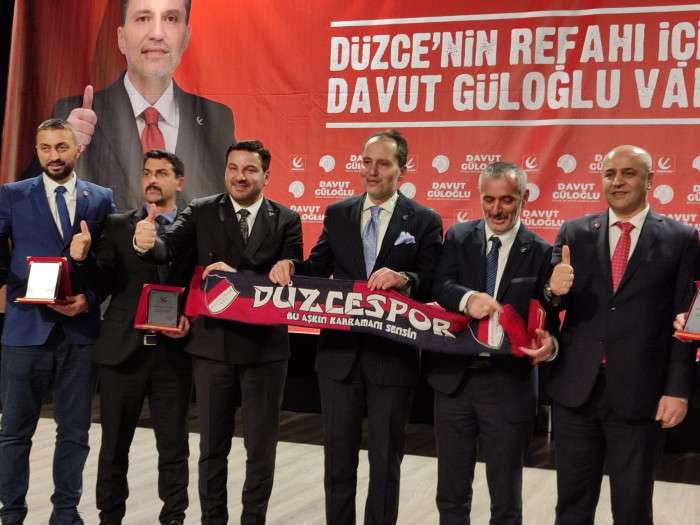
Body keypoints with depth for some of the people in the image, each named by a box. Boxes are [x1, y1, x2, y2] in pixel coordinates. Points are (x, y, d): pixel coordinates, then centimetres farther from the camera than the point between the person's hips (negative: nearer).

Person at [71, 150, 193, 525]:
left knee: (173, 445, 7)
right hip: (122, 349, 1)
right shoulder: (116, 226, 6)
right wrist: (83, 259, -19)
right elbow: (102, 287, -1)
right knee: (114, 444, 10)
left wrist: (191, 321, -15)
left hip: (172, 350, -1)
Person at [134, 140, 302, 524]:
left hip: (264, 346, 0)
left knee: (261, 446, 11)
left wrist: (239, 277, -23)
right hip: (212, 344, 1)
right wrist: (147, 243, -37)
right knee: (212, 445, 13)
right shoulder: (202, 212, 1)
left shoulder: (286, 220, -1)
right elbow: (170, 250, -14)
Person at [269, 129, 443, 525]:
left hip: (392, 356, -3)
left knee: (386, 459, 11)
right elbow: (317, 270, 7)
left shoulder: (425, 221, -3)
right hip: (340, 352, 3)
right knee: (338, 455, 14)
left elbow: (434, 288, -7)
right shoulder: (337, 214, 7)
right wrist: (289, 265, -13)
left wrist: (404, 279, -26)